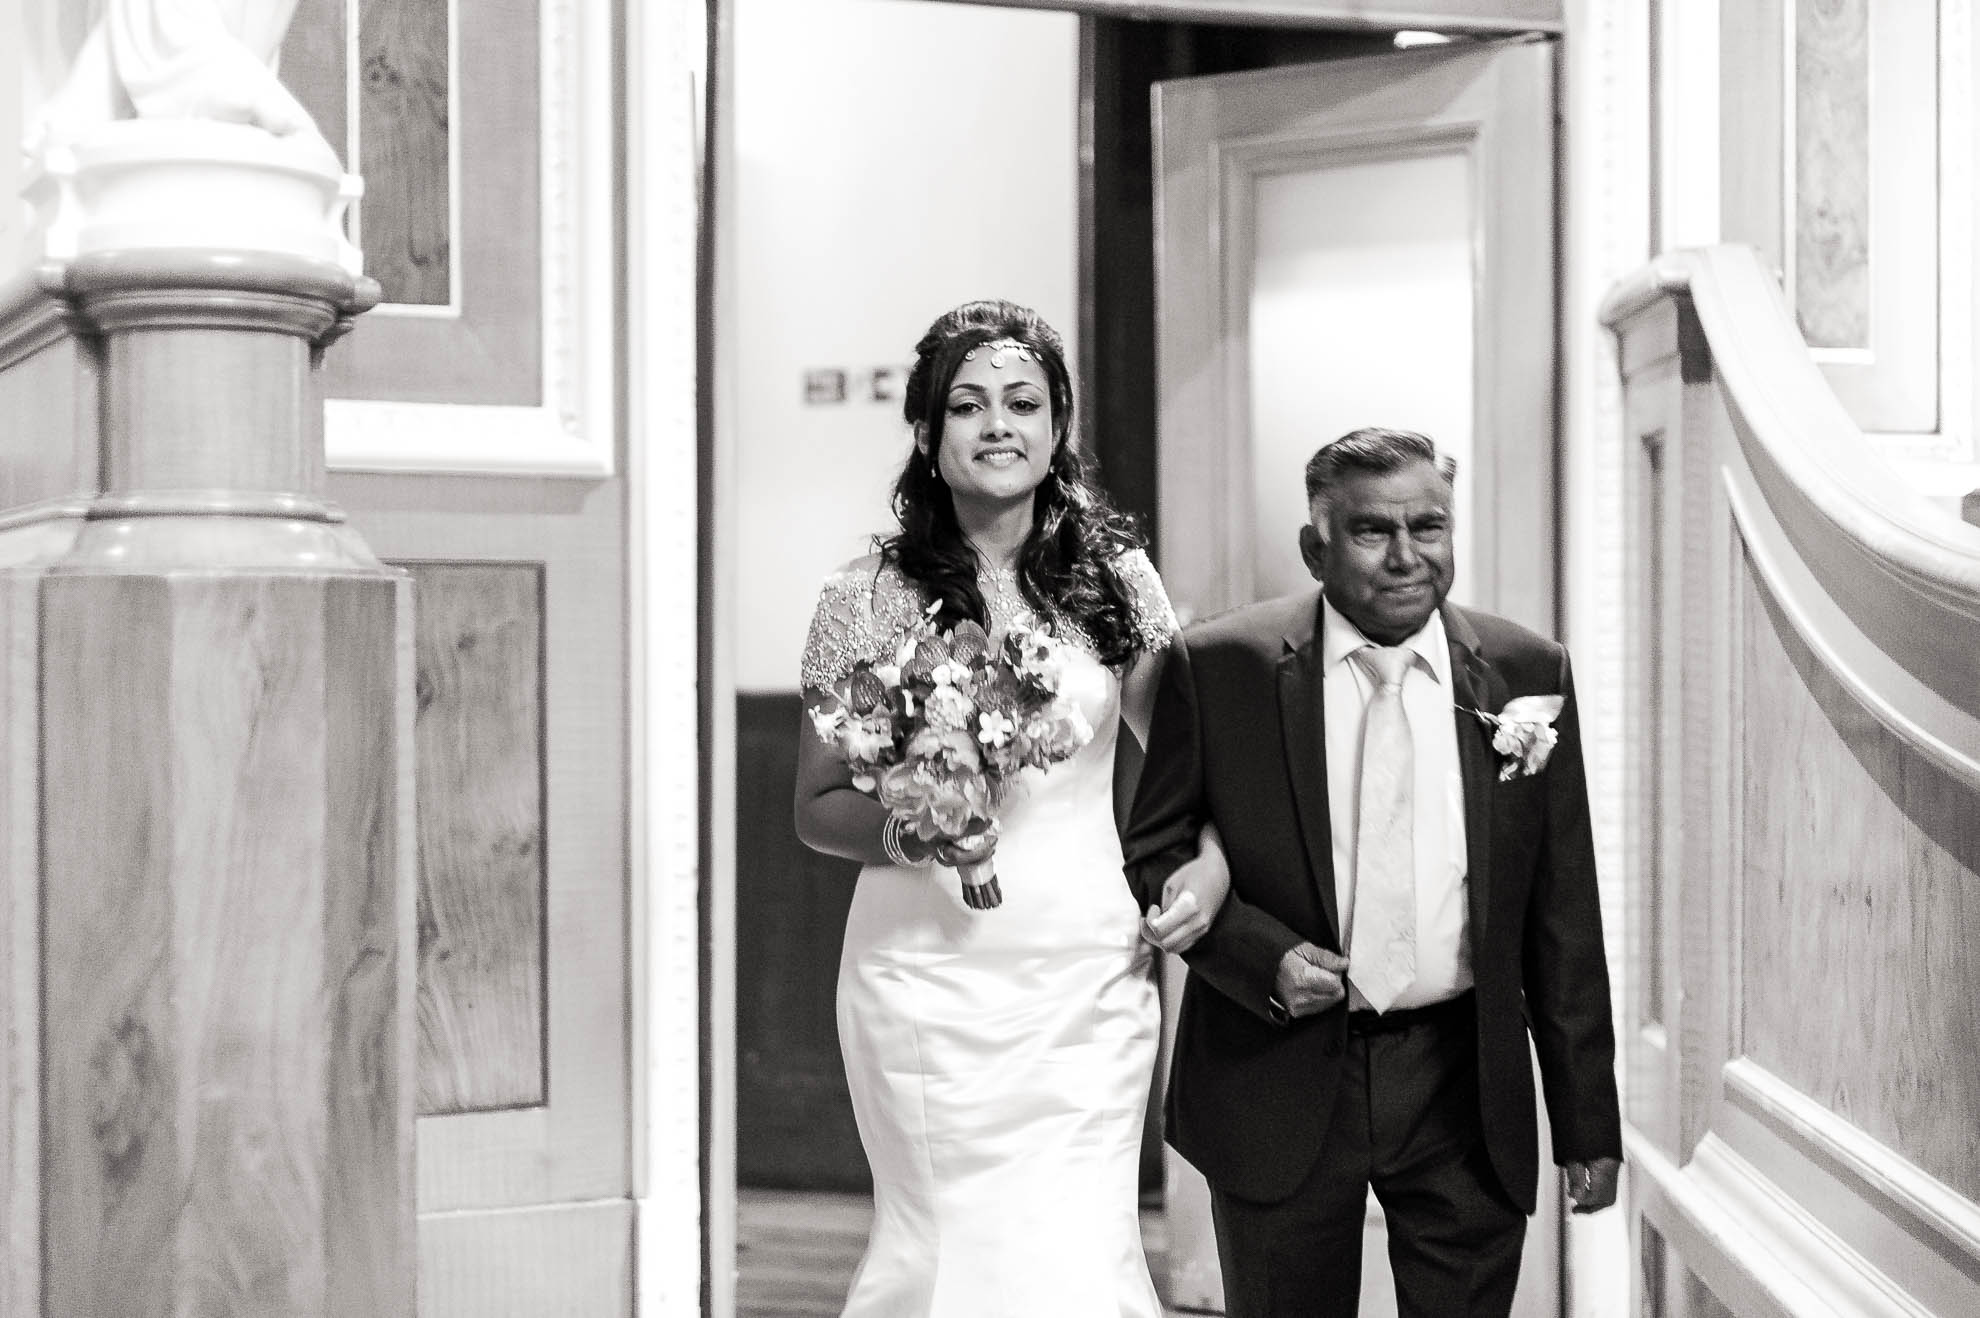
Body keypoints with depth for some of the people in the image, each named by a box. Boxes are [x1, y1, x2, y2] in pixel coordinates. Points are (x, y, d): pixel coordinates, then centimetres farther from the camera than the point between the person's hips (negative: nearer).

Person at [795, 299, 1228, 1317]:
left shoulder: (1117, 577, 5)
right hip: (929, 977, -2)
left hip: (1089, 978, 2)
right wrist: (905, 832, -15)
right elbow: (817, 808, 5)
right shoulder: (868, 595, -2)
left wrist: (1212, 861, -1)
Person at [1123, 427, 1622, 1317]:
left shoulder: (1525, 674, 0)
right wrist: (1264, 957, -16)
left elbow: (1562, 920, 3)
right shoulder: (1219, 668, -5)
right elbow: (1152, 855, 1)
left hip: (1465, 1088, 1)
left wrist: (1587, 1127, 4)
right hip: (1278, 1084, -1)